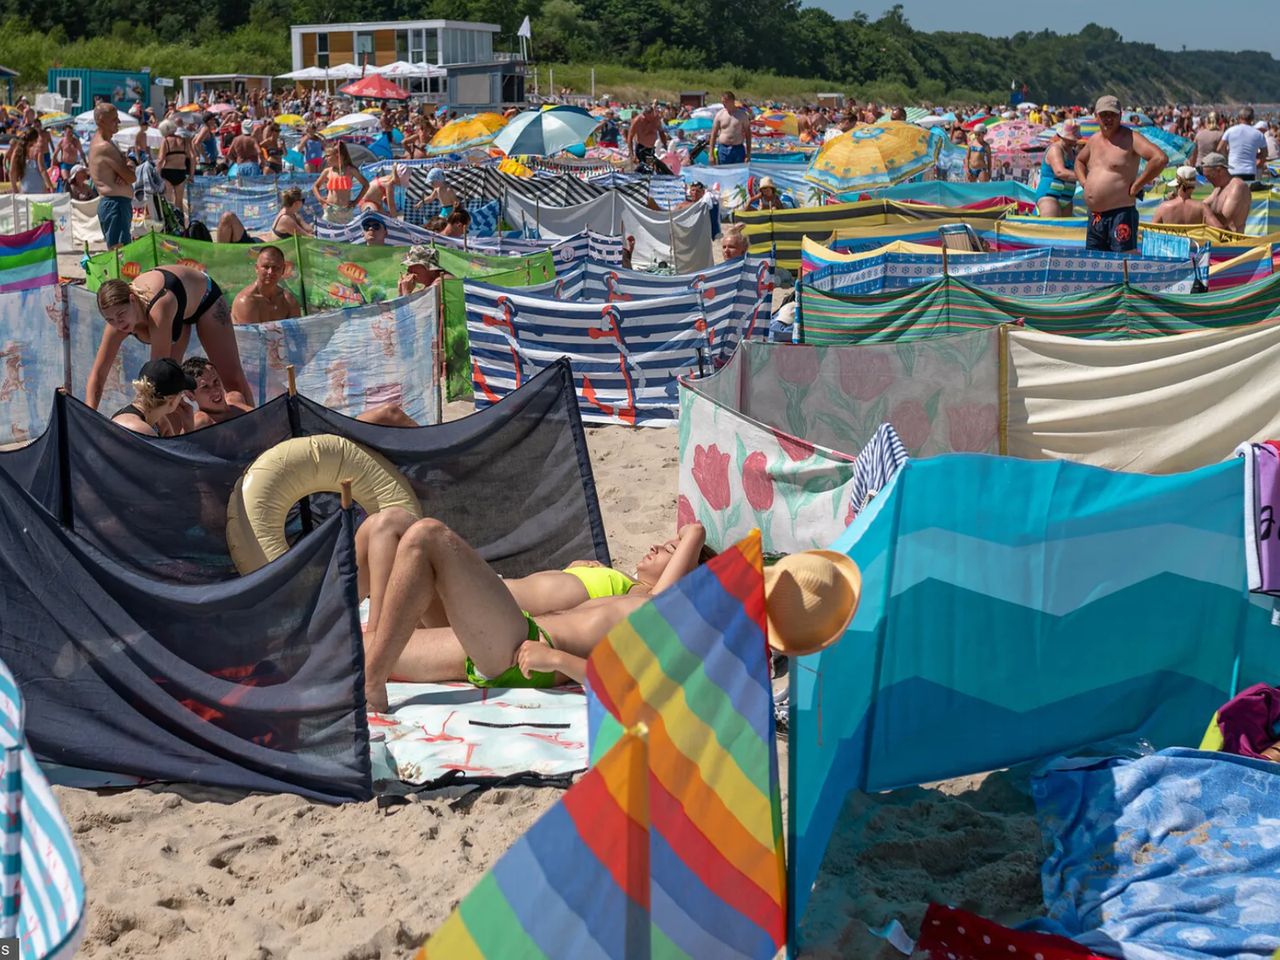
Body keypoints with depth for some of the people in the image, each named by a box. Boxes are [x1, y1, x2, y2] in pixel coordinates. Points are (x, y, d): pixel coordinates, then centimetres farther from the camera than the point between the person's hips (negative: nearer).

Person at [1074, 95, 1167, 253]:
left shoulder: (1130, 138, -8)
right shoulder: (1094, 140, 15)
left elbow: (1160, 159, -21)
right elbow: (1079, 160, 36)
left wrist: (1136, 186, -16)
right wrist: (1084, 182, 17)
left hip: (1121, 215, -8)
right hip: (1094, 216, 8)